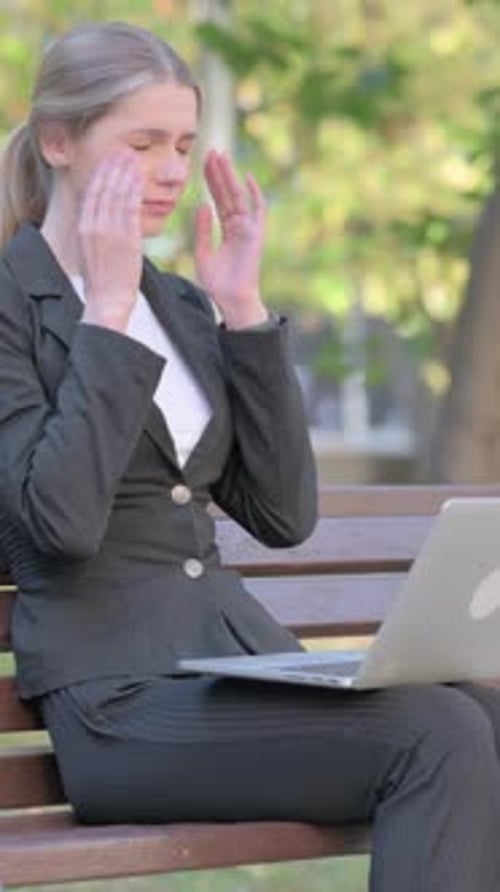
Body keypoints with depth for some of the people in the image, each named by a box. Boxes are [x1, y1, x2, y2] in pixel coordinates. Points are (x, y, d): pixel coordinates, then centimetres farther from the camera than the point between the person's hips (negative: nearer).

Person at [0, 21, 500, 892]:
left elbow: (284, 515, 9)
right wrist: (109, 310, -11)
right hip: (120, 696, -6)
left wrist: (244, 310, 4)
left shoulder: (181, 306, 18)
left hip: (241, 657, 6)